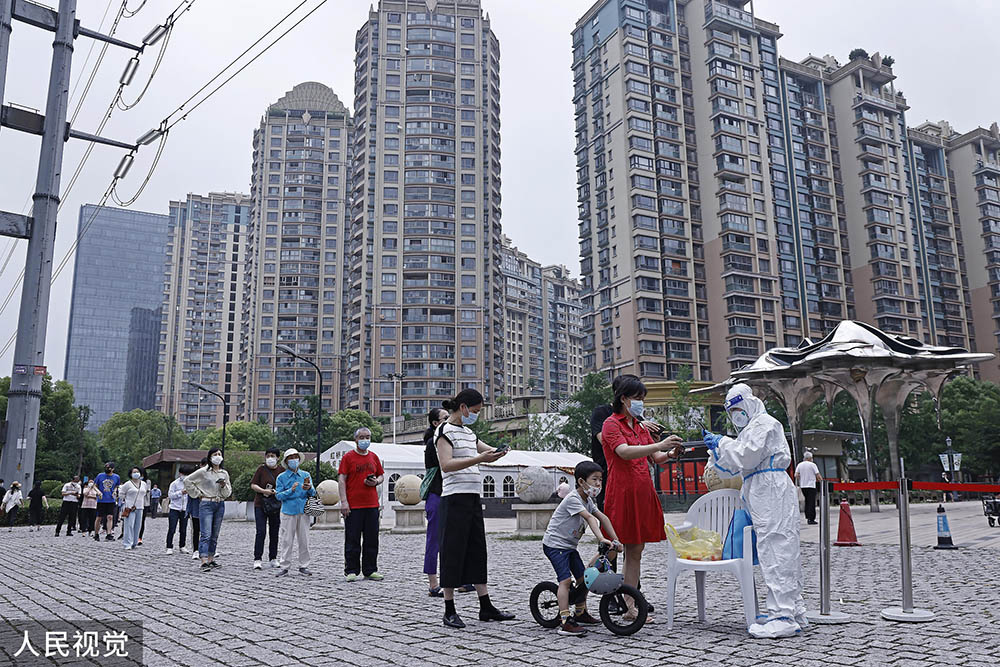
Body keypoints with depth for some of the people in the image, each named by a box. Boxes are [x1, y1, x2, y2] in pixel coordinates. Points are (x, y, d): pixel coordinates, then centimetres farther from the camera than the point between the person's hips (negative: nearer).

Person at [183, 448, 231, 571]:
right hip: (206, 504, -5)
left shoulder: (224, 473, 11)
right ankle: (204, 562, -17)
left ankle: (211, 560, 16)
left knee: (215, 535, 9)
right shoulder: (203, 472, -2)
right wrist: (197, 493, 0)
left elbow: (228, 493, 13)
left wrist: (224, 486, -8)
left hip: (220, 505, 5)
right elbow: (187, 480, 1)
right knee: (206, 534, -12)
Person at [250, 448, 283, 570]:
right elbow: (252, 484, -4)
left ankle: (273, 559, 18)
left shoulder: (282, 470, 2)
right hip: (260, 504, -2)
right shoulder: (261, 468, -2)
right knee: (261, 532, -10)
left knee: (274, 532, 8)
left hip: (275, 505, 2)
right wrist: (263, 491, -18)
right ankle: (257, 559, -5)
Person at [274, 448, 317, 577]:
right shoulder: (282, 477, 4)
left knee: (304, 540, 4)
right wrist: (291, 490, -17)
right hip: (288, 512, -2)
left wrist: (309, 488, -16)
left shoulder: (306, 475, 9)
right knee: (287, 540, -1)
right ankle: (284, 567, 7)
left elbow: (313, 494, 7)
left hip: (303, 511, 2)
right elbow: (278, 495, -2)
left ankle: (303, 565, 14)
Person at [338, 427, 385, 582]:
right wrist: (343, 502, -13)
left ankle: (370, 570, 16)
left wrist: (376, 481, -2)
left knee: (371, 539, 8)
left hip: (372, 505, 4)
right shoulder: (348, 457, -1)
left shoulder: (374, 457, 13)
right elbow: (341, 479, -6)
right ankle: (351, 571, 10)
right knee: (352, 540, 0)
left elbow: (381, 475, 22)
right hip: (353, 505, -4)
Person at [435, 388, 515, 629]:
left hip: (473, 497, 8)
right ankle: (449, 611, 4)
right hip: (454, 498, -8)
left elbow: (486, 450, 27)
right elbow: (446, 464, -19)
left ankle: (486, 607, 15)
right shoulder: (445, 431, -7)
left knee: (477, 550, 10)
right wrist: (479, 459, -27)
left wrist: (496, 452, 3)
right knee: (453, 551, -4)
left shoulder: (468, 432, 18)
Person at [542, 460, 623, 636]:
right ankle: (565, 622, -20)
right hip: (554, 544, -9)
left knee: (583, 578, 11)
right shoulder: (572, 499, -22)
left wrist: (615, 540, 0)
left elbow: (602, 518, 6)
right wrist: (601, 539, -43)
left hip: (569, 545, 9)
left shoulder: (588, 500, 8)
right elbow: (590, 518, -33)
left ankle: (580, 613, 29)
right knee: (565, 580, -18)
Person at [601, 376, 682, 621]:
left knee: (635, 551, 8)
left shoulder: (640, 426, 18)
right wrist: (660, 445, -27)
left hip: (642, 494, 7)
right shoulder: (611, 424, -4)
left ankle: (631, 607, 13)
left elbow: (657, 459, 15)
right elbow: (625, 452, -21)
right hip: (621, 493, -7)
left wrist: (671, 453, -6)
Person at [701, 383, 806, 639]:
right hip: (763, 497, 11)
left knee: (776, 553, -12)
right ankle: (795, 613, 15)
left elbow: (746, 457, -15)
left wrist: (723, 443, -4)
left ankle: (783, 617, -13)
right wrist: (717, 447, 13)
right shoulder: (752, 428, 28)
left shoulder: (764, 423, -4)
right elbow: (732, 468, 26)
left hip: (772, 493, -11)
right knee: (782, 555, 10)